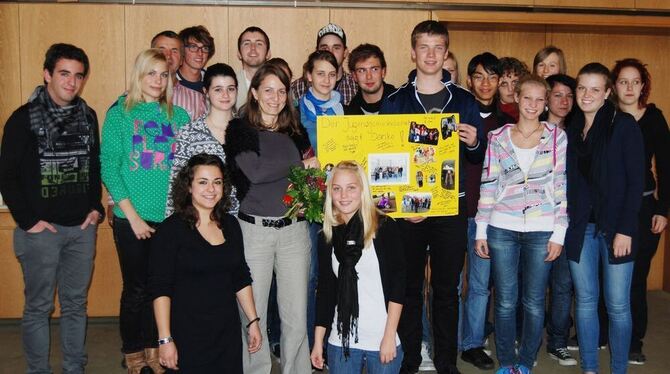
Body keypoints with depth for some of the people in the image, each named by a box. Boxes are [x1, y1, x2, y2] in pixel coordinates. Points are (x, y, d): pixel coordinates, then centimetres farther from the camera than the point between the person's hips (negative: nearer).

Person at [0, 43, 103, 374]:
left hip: (82, 228, 4)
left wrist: (96, 207, 6)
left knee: (76, 304, 12)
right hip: (40, 229, -4)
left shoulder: (88, 116, 8)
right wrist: (28, 219, -10)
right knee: (38, 307, 5)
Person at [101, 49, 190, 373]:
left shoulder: (178, 116, 8)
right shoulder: (120, 114, -1)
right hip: (133, 218, -2)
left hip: (172, 217, 3)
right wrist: (132, 215, -11)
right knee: (136, 289, 5)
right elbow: (109, 167, -5)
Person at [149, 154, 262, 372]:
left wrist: (253, 321, 11)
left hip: (228, 333, 5)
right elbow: (160, 289, -12)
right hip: (188, 336, -5)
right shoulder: (171, 229, -9)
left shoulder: (230, 225, 8)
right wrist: (165, 339, -16)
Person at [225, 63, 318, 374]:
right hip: (254, 229, -3)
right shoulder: (239, 130, 1)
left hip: (294, 229, 3)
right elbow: (255, 171, -14)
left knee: (296, 317, 5)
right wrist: (300, 163, -4)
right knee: (253, 314, 2)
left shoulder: (296, 132, 14)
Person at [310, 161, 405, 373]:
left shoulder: (384, 227, -5)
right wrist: (318, 341, 8)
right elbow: (324, 290, 10)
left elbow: (397, 284, -7)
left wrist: (389, 336, -12)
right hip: (341, 341, 3)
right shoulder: (327, 236, 5)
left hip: (382, 340, -3)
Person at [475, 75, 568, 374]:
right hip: (502, 229, 1)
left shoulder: (556, 136, 3)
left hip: (541, 231, 0)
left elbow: (562, 187, 1)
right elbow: (488, 186, 5)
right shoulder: (498, 137, 5)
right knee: (505, 301, 6)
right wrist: (480, 231, 3)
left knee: (534, 302, 6)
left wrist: (559, 233, -4)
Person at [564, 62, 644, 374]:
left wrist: (625, 229, -14)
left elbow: (636, 180, -8)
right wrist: (564, 224, 3)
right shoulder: (571, 130, 9)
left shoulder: (624, 125, -5)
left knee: (617, 305, 1)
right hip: (580, 227, 4)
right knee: (585, 300, 10)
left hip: (615, 227, -4)